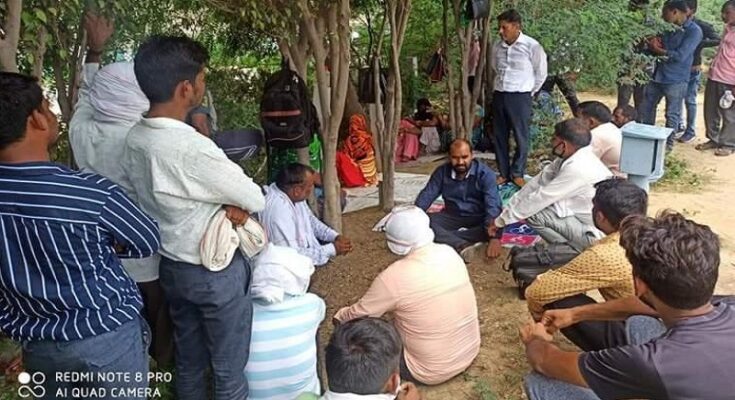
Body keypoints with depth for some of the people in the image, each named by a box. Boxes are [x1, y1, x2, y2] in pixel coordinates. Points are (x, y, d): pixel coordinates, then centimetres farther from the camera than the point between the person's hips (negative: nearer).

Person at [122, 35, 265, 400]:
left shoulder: (134, 139, -5)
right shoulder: (192, 148, -31)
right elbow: (255, 199, -19)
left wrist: (227, 204, -8)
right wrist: (236, 205, 1)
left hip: (170, 266, 8)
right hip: (215, 272, -8)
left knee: (188, 362, 25)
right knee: (229, 369, 14)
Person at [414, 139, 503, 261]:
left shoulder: (485, 173, -17)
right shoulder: (442, 172, -5)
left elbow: (493, 205, -29)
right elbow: (427, 195, -9)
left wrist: (494, 238, -44)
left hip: (478, 219, -2)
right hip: (452, 217, 3)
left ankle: (443, 237, -32)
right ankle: (463, 246, -42)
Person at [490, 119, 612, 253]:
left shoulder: (578, 169, -28)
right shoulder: (570, 157, -1)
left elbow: (541, 197, -22)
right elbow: (539, 181, 3)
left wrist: (502, 220, -12)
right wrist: (509, 209, 1)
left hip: (596, 233, -9)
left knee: (532, 213, -17)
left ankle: (575, 252, -1)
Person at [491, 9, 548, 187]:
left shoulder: (531, 46, -9)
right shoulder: (497, 47, 5)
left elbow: (541, 73, 1)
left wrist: (530, 92, 5)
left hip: (520, 97, -5)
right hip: (499, 95, 5)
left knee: (521, 137, 1)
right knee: (499, 136, 8)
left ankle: (517, 174, 13)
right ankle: (503, 173, 19)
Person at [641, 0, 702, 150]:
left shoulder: (694, 31, -13)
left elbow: (680, 56, -20)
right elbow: (655, 45, 13)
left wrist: (658, 50, -12)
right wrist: (653, 45, -10)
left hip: (676, 80, -7)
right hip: (658, 75, 7)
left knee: (672, 114, 4)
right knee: (647, 106, 15)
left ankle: (668, 143, 18)